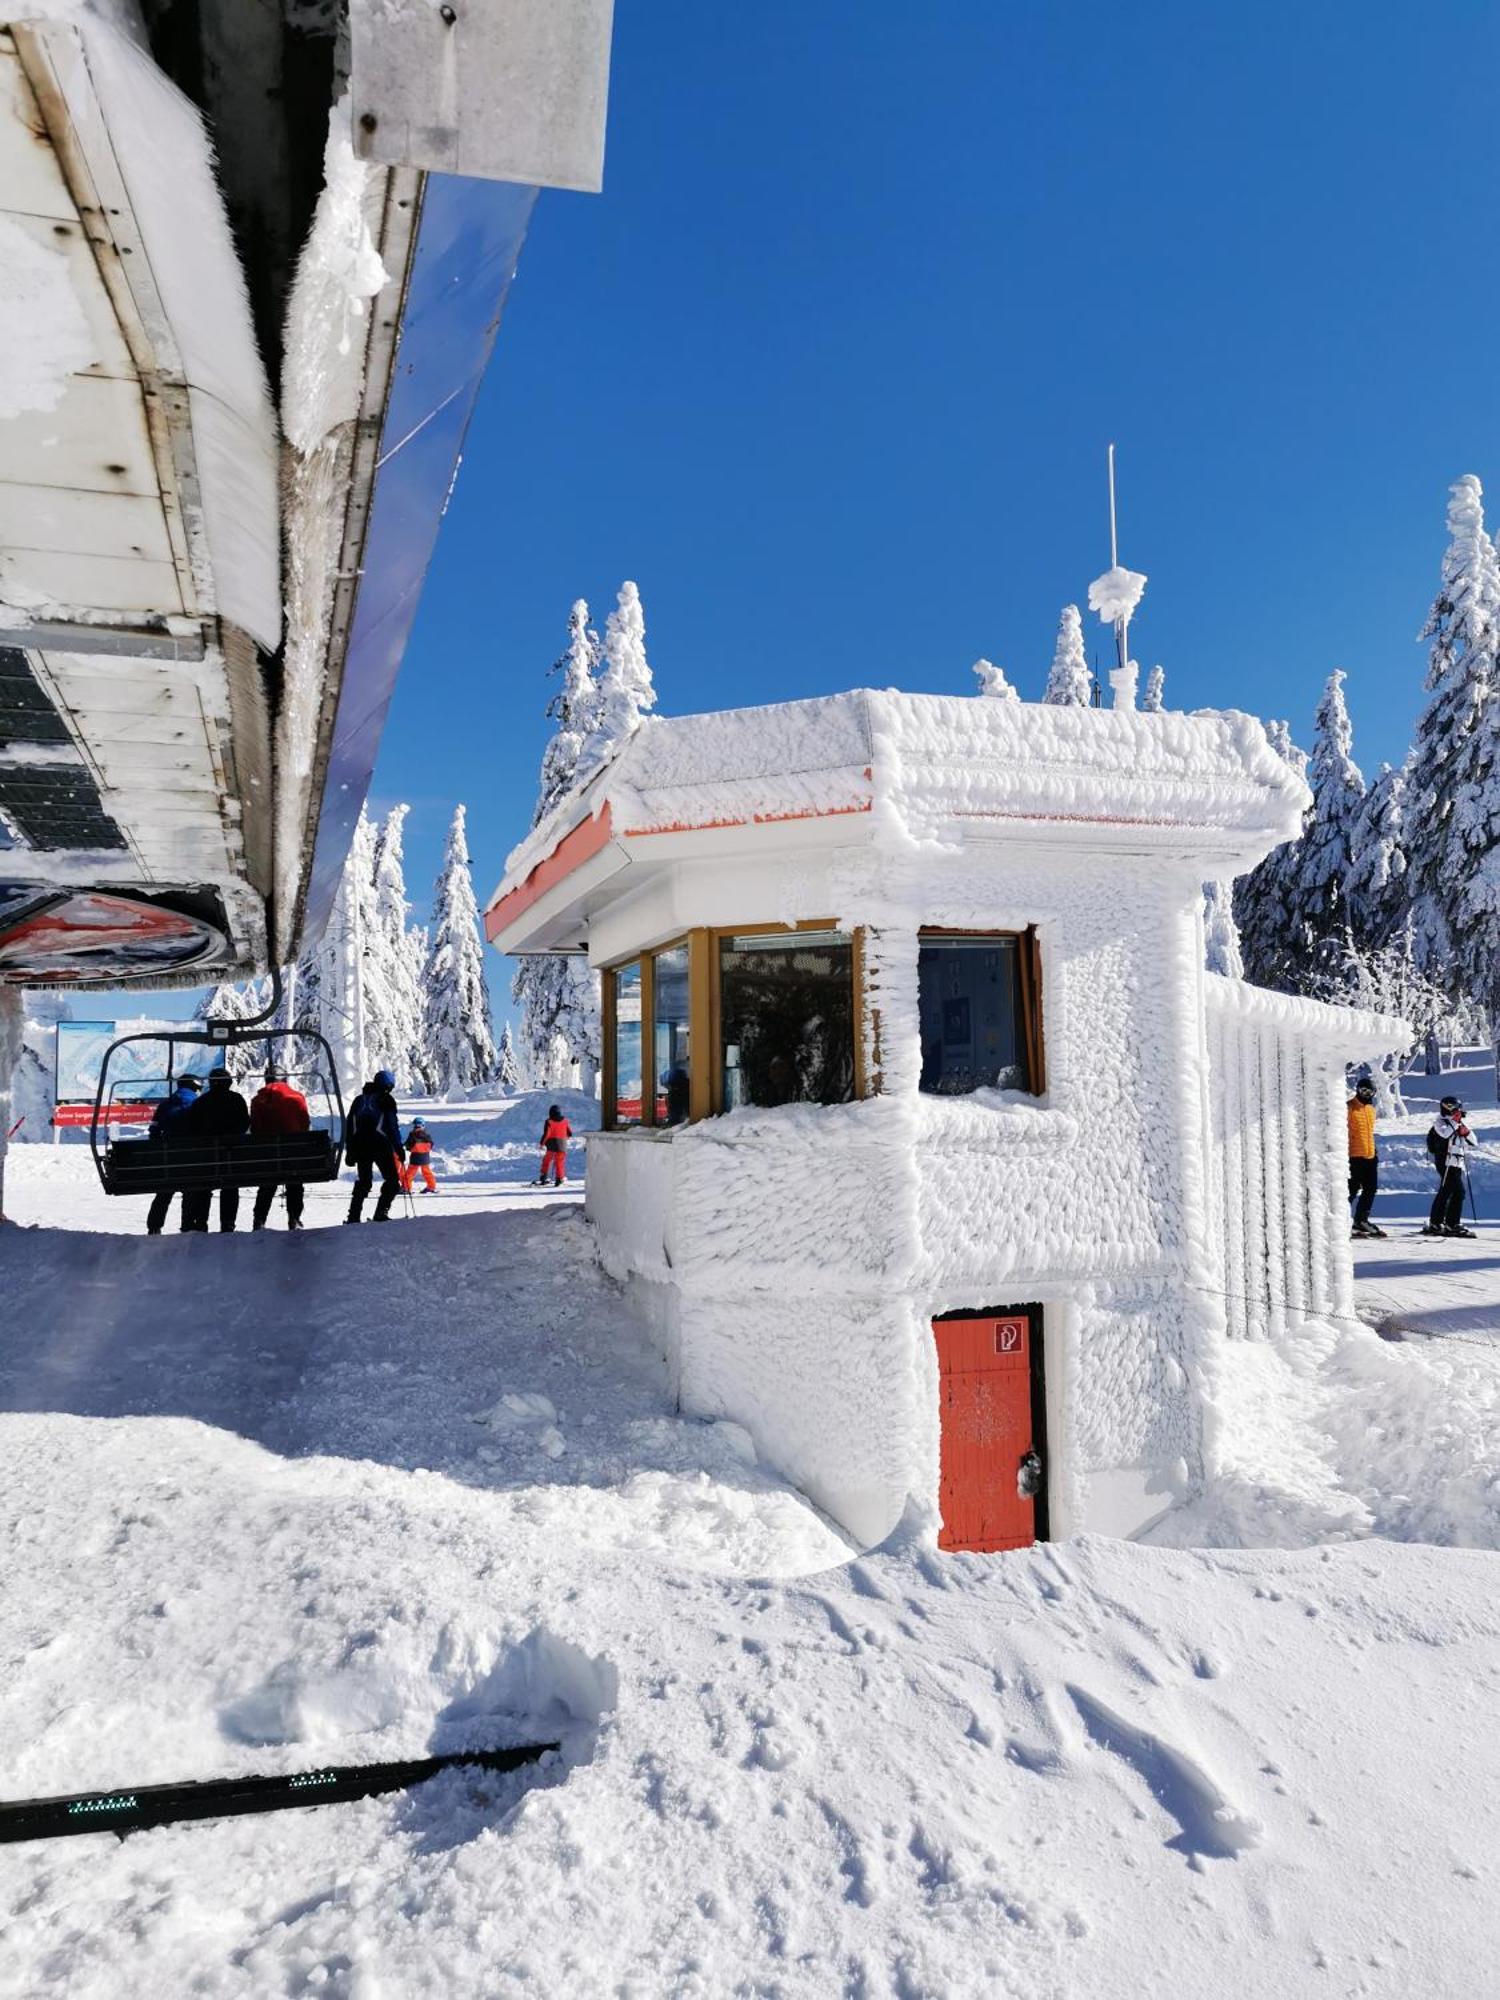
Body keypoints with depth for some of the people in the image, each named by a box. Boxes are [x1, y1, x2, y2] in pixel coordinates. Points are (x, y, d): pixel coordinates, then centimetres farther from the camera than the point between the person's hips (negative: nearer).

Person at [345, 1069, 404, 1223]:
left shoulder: (358, 1100, 17)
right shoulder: (386, 1100, -1)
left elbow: (349, 1127, 16)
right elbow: (393, 1127, -7)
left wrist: (350, 1152, 19)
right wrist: (399, 1148, -4)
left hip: (360, 1146, 6)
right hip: (381, 1145, -6)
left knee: (363, 1181, 16)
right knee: (392, 1180, 3)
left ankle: (354, 1215, 7)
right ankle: (381, 1213, -10)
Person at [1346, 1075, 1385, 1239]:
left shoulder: (1370, 1108, 16)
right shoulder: (1349, 1108, -9)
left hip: (1370, 1156, 8)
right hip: (1354, 1156, -8)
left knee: (1371, 1189, 12)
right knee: (1353, 1190, -8)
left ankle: (1362, 1219, 23)